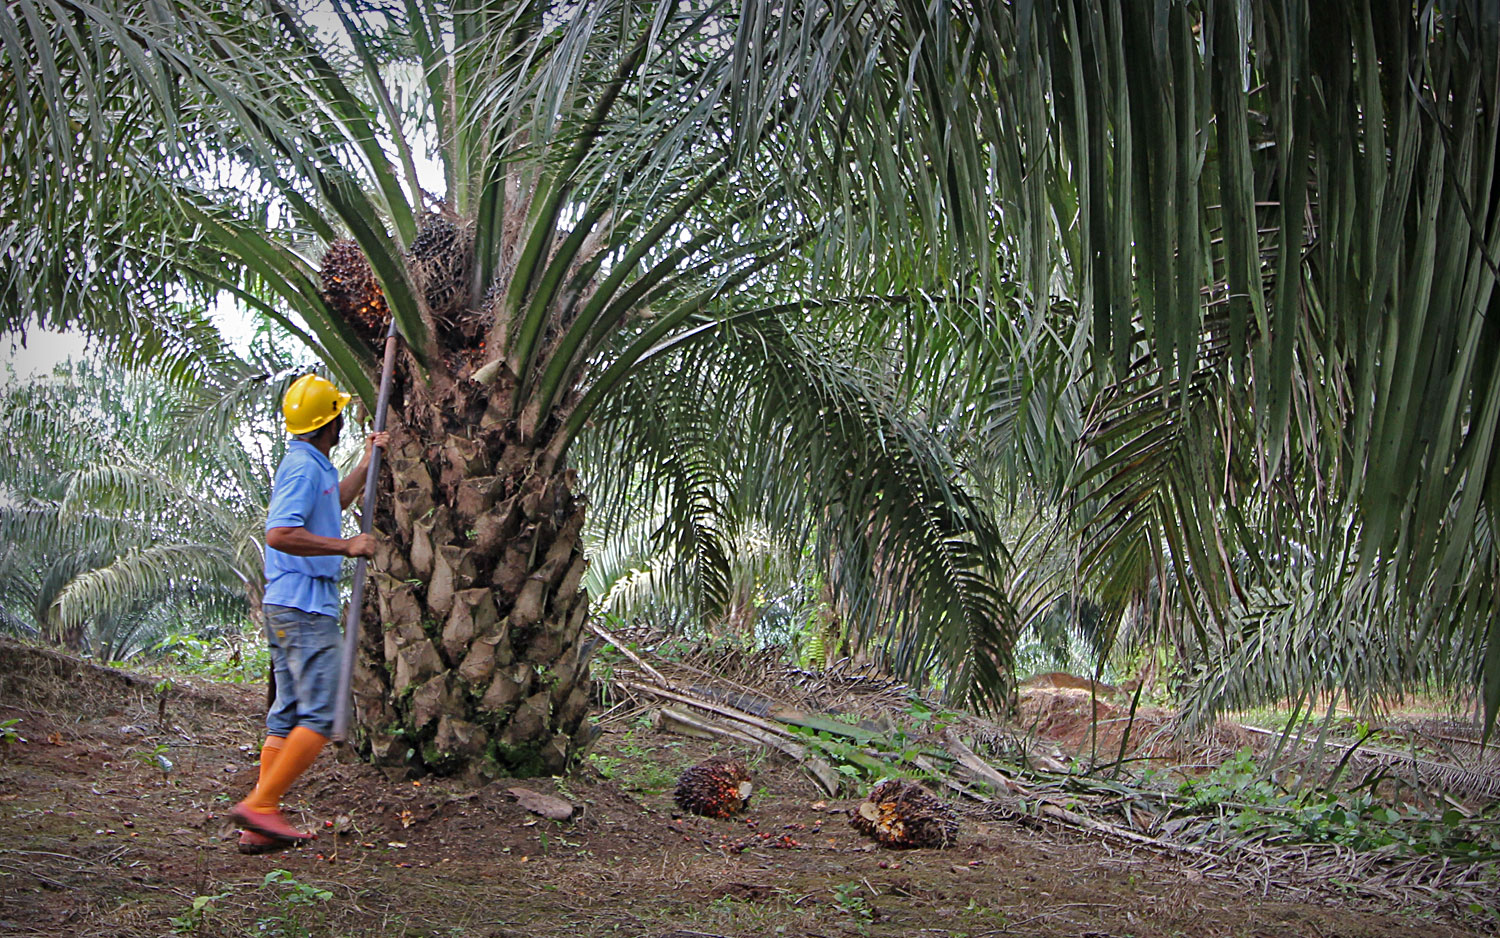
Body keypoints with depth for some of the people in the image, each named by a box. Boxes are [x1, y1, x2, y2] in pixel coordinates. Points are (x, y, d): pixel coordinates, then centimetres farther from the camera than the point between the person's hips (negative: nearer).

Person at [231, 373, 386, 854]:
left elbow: (331, 506, 42)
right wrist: (346, 546, -21)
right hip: (305, 607, -10)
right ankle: (259, 804, -9)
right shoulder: (303, 466, -13)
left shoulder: (313, 466, 19)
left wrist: (365, 464, 48)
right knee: (319, 718, -9)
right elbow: (279, 533, -26)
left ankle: (261, 824, 9)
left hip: (288, 608, 10)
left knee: (288, 716, 9)